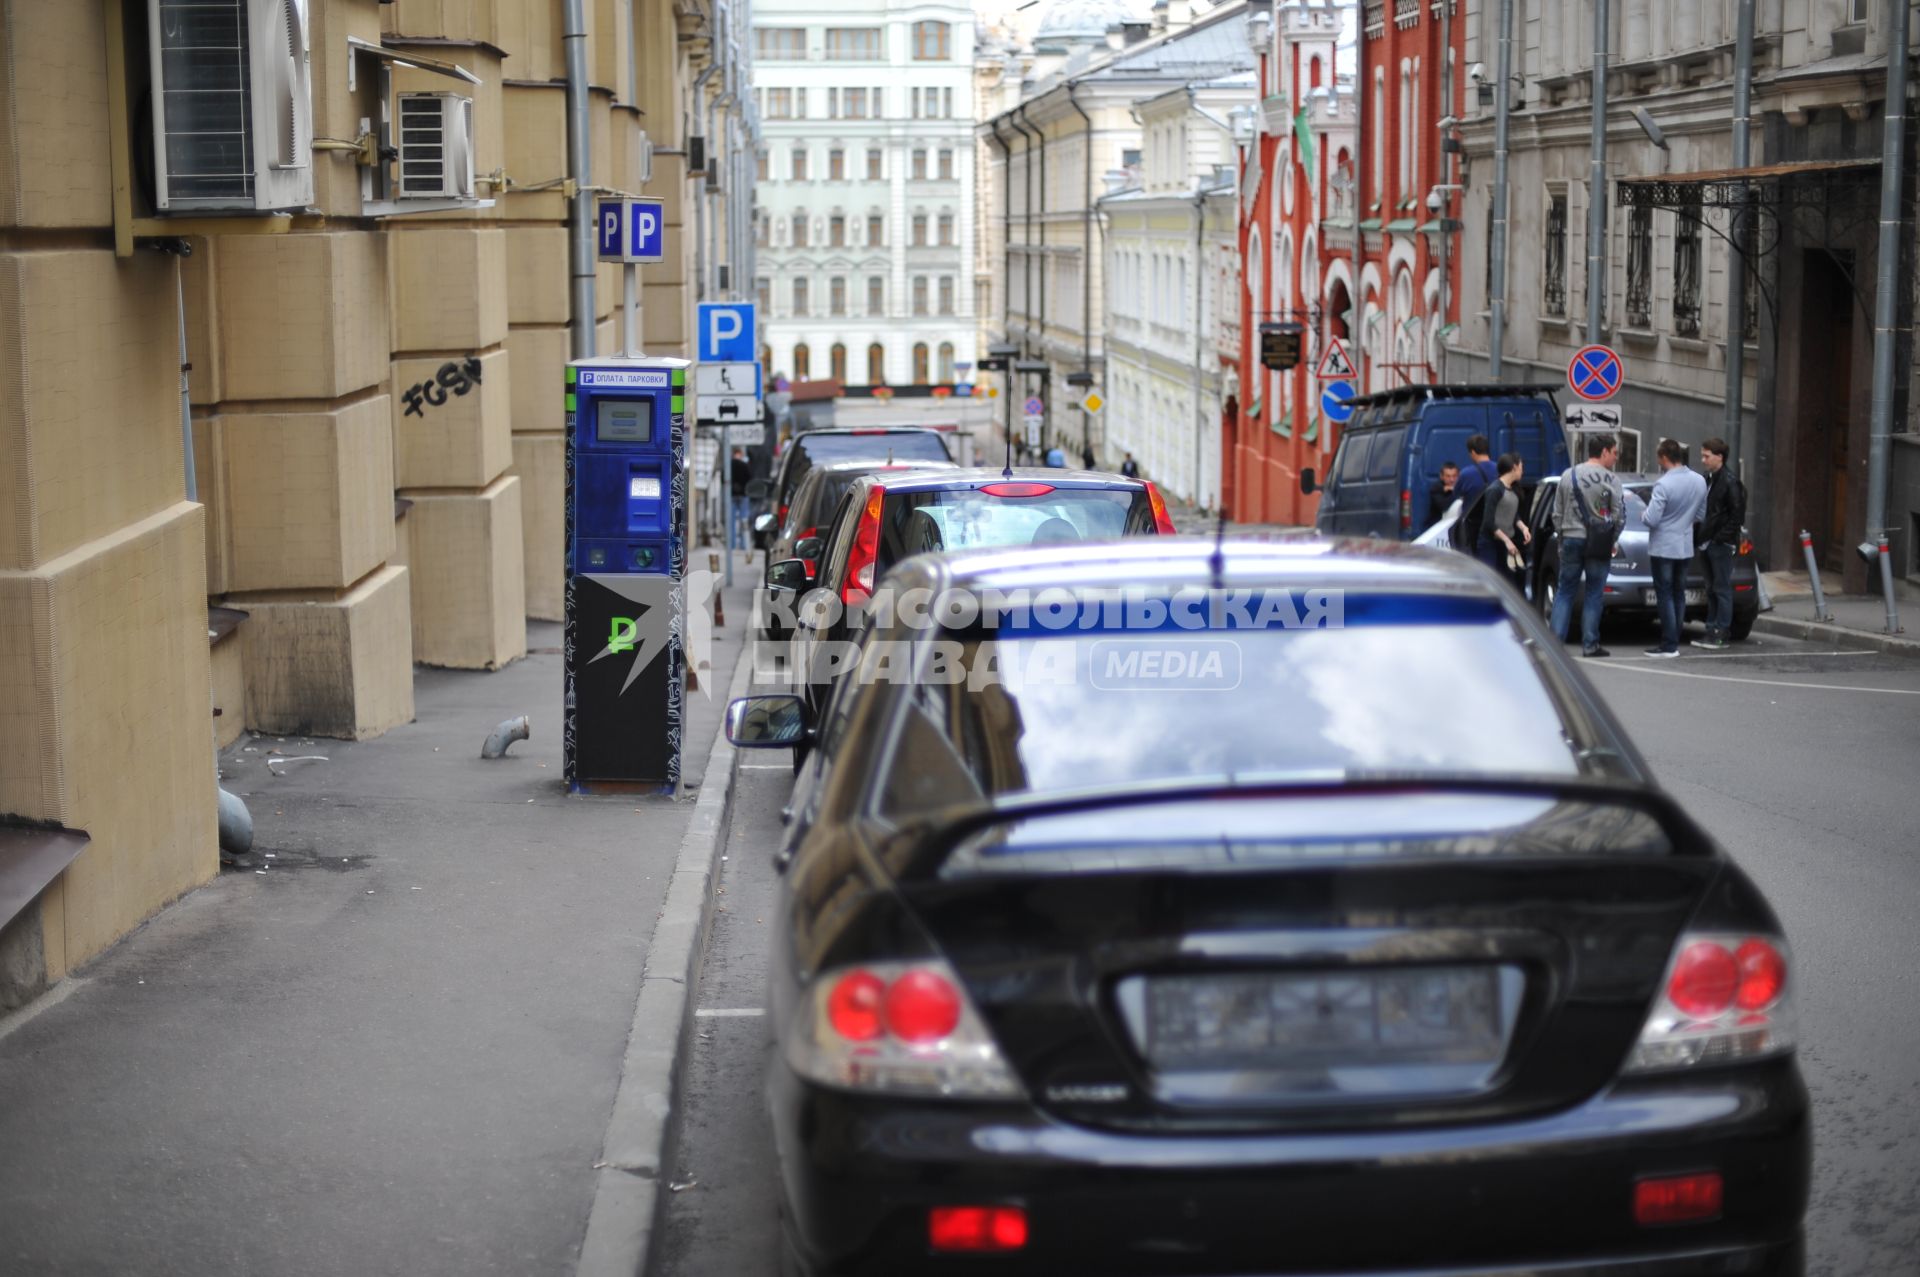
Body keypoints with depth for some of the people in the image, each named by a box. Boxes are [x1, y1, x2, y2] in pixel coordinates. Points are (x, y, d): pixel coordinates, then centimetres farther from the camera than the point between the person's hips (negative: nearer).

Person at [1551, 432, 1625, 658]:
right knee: (1594, 594, 4)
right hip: (1599, 544, -3)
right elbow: (1619, 515, -6)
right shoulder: (1611, 479, -7)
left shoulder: (1568, 476, 4)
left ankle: (1556, 640, 1)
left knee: (1564, 592, 8)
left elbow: (1558, 514, 7)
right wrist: (1611, 540, 6)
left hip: (1571, 540, 3)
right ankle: (1590, 644, 4)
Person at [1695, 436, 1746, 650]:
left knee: (1722, 589, -5)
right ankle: (1712, 631, 16)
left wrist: (1722, 537, -17)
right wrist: (1702, 536, 10)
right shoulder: (1708, 480, 15)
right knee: (1712, 590, 11)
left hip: (1722, 544, -9)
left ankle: (1722, 634, -2)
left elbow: (1737, 514, -15)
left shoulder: (1730, 481, -12)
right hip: (1709, 543, 9)